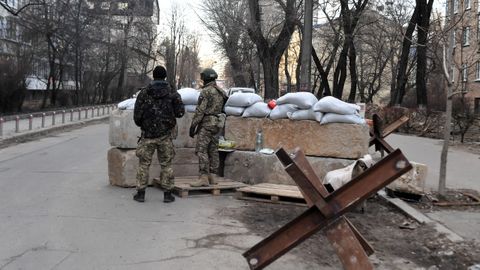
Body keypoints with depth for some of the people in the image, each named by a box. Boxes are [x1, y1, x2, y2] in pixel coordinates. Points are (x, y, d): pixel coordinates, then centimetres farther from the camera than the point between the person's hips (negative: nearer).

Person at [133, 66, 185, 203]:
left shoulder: (144, 93, -2)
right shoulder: (172, 93, -2)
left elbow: (137, 115, -4)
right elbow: (180, 112, -6)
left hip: (148, 134, 0)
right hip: (165, 135, 0)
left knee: (144, 164, 9)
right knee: (166, 164, 8)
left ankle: (140, 193, 12)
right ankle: (167, 194, 10)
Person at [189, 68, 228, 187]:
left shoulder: (206, 91, -12)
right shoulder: (221, 92, 14)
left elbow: (200, 110, -17)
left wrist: (193, 125, -14)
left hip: (206, 123, -9)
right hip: (216, 124, 9)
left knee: (201, 150, -10)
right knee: (213, 150, 10)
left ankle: (203, 178, -15)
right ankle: (213, 177, 11)